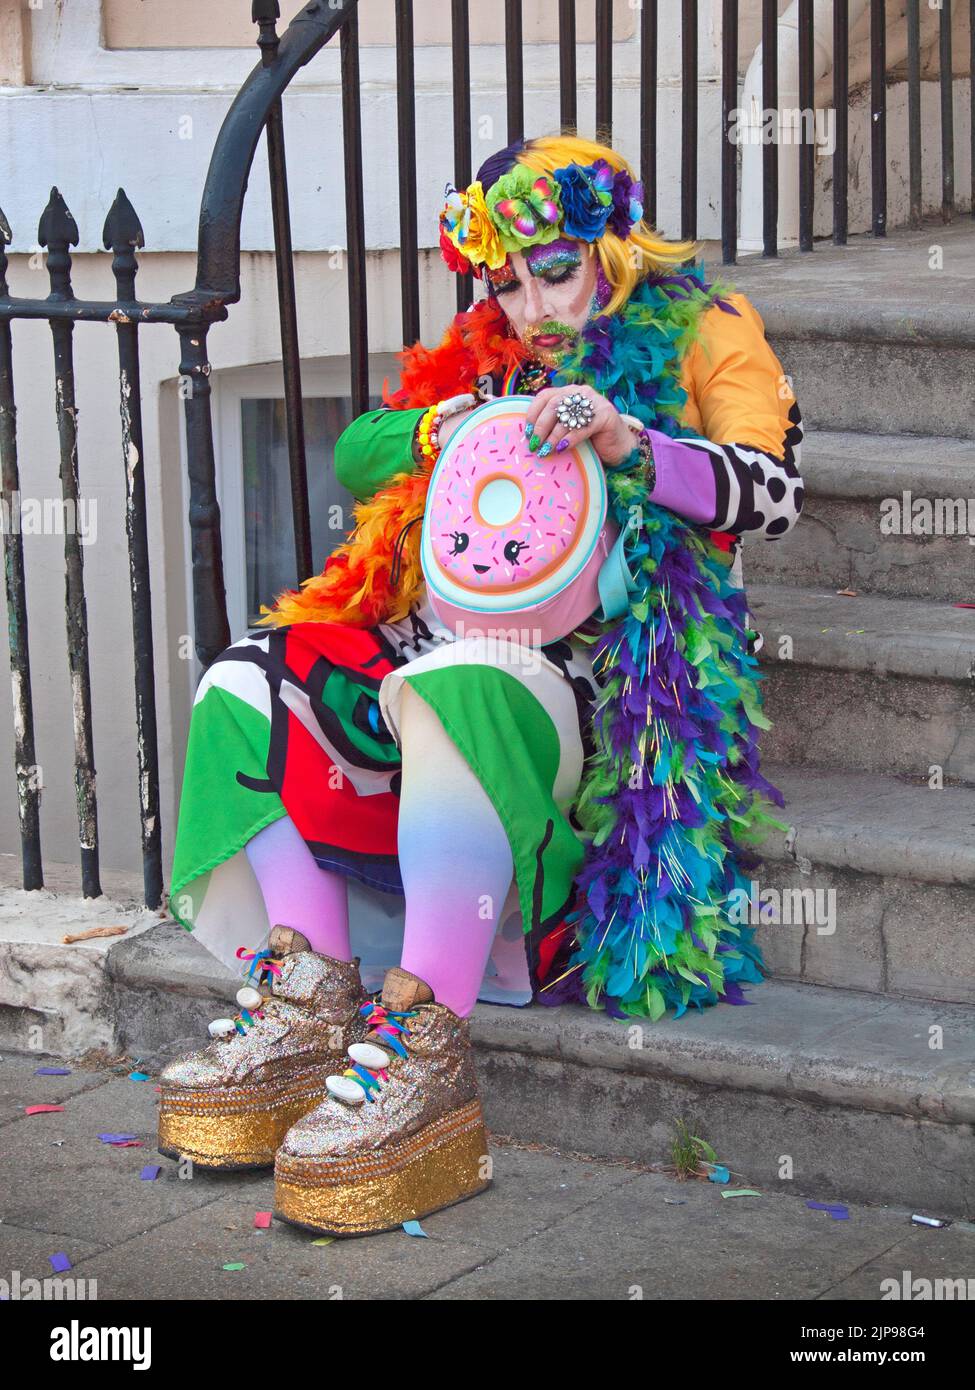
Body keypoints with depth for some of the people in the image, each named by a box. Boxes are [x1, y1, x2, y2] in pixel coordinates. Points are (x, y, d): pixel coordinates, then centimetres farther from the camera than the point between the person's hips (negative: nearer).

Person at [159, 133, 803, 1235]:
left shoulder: (700, 336, 6)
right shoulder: (489, 356, 24)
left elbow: (773, 494, -10)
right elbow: (358, 450, 20)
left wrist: (627, 441, -27)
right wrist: (446, 430, -2)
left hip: (600, 658, -7)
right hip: (450, 631, 7)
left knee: (461, 691, -40)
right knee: (248, 684, -12)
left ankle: (425, 1050, -48)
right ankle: (309, 996, -21)